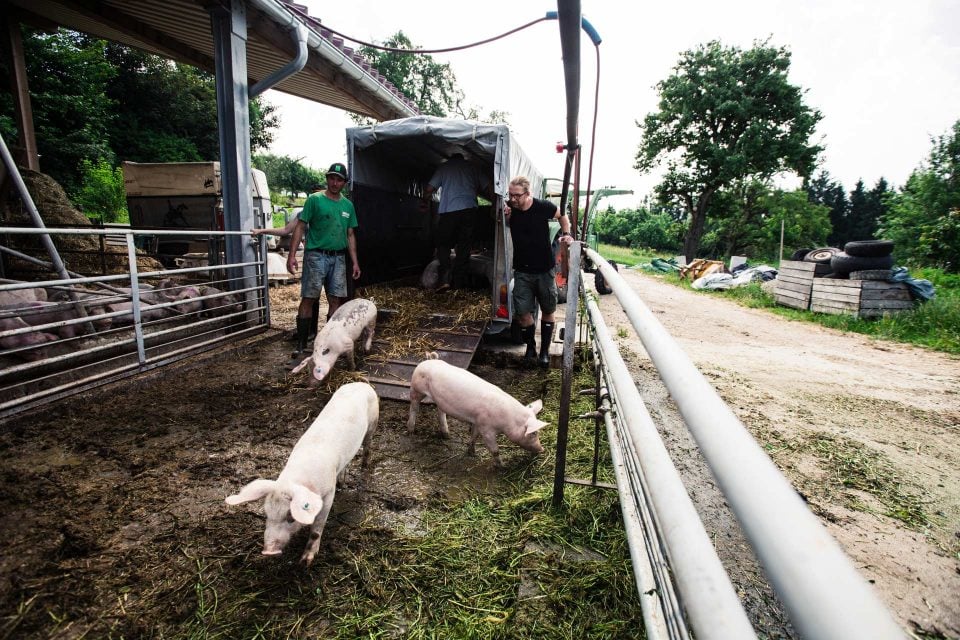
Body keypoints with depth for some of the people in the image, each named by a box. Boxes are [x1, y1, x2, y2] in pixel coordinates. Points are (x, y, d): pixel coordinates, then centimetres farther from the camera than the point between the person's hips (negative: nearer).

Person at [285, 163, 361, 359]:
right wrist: (292, 255, -12)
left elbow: (350, 235, 17)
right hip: (316, 255, -4)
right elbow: (300, 227, -3)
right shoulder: (314, 199, 0)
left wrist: (355, 261, 11)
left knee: (335, 300, 3)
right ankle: (301, 344, 2)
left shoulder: (348, 205, 13)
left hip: (338, 258, 4)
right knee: (308, 299, -4)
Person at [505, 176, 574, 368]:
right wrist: (505, 217, -13)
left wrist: (566, 234, -6)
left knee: (547, 312, 9)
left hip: (545, 270, -1)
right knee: (523, 313, -4)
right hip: (522, 271, 1)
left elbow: (562, 216, 8)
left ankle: (545, 351, 24)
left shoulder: (543, 207, -13)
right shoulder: (509, 208, -8)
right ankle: (530, 348, 17)